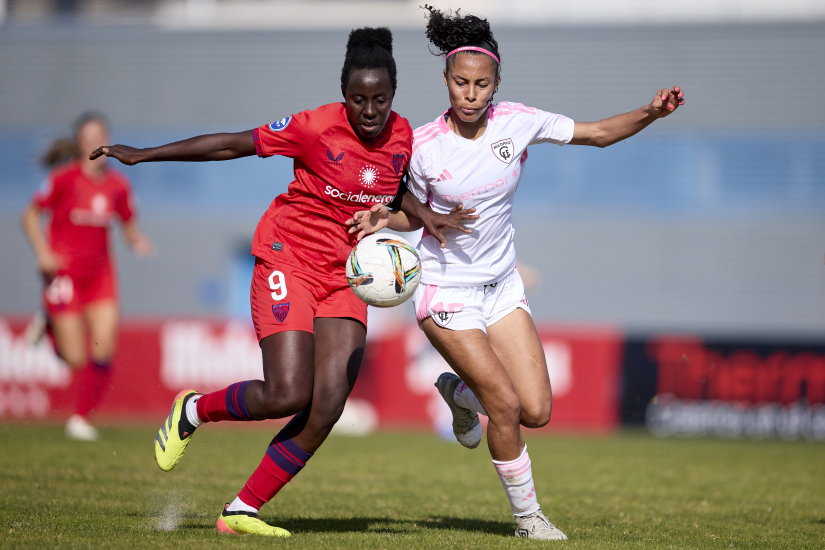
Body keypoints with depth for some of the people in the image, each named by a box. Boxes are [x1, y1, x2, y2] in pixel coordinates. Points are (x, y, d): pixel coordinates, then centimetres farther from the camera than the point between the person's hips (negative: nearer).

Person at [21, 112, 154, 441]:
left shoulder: (117, 185, 1)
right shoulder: (64, 178, -11)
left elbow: (130, 226, 13)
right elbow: (30, 215, -2)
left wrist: (138, 241, -9)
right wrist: (43, 253, -13)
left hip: (100, 275, 4)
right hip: (64, 273, -4)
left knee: (103, 350, -9)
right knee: (75, 358, -5)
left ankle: (81, 418, 9)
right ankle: (51, 326, 30)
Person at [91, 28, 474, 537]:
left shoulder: (403, 136, 1)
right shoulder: (316, 127, -14)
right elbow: (233, 144, -5)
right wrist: (144, 154, -2)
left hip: (346, 278, 5)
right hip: (289, 260, -5)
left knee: (328, 407, -10)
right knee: (287, 395, -18)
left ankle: (242, 510, 1)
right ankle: (194, 410, 13)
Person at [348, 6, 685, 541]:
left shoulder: (518, 122, -9)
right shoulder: (423, 147, -14)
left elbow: (600, 132, -1)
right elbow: (418, 214, 2)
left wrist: (652, 112, -17)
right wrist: (383, 219, -19)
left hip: (502, 285, 4)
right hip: (447, 290, -4)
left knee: (538, 411, -3)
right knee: (506, 407, -13)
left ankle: (460, 390, 29)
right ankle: (527, 515, 7)